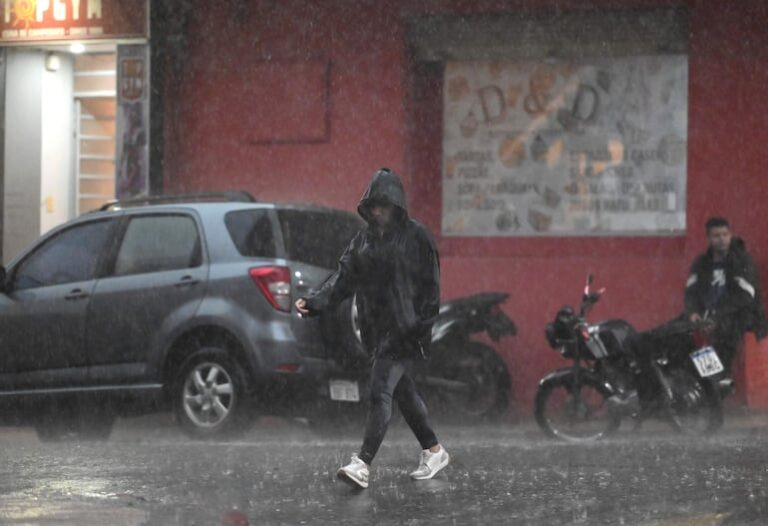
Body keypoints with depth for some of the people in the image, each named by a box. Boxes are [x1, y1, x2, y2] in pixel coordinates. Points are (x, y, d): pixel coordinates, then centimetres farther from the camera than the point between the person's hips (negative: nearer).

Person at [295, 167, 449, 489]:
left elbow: (429, 285, -8)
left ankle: (363, 464, -19)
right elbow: (344, 278, 6)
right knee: (403, 392, 15)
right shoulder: (364, 239, 11)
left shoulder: (415, 238, -7)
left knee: (380, 393, -14)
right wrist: (314, 302, -8)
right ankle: (434, 451, 29)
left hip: (405, 331, -7)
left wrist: (422, 324, -16)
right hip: (377, 330, 7)